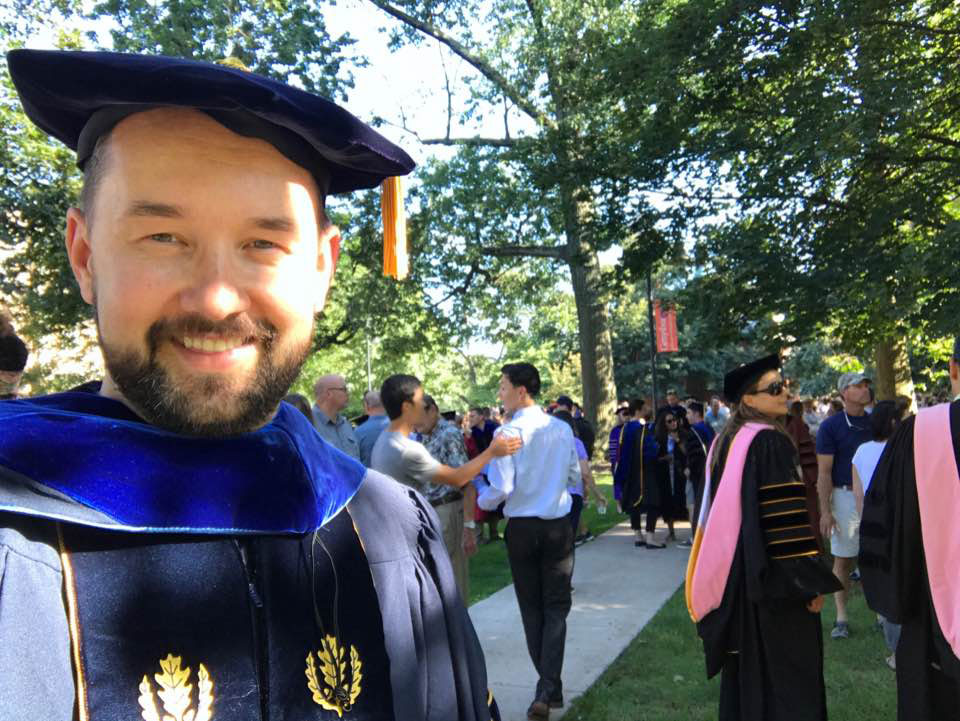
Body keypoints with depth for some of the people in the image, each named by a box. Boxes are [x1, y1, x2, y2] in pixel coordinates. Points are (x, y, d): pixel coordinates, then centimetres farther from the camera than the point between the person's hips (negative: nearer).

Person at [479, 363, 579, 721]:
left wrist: (481, 502, 2)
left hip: (521, 528, -2)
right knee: (556, 607, 10)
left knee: (531, 609, 14)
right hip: (558, 526, 2)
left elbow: (501, 489, -18)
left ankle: (549, 686, 22)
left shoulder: (509, 433, -15)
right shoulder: (563, 429, -3)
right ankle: (547, 690, 1)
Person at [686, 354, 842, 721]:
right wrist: (810, 579, -16)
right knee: (785, 670, 4)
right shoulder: (771, 442, -18)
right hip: (774, 576, -8)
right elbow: (789, 518, -22)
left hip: (735, 572, 8)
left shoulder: (726, 441, 7)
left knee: (748, 663, 18)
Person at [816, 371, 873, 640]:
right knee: (843, 559, 3)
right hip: (844, 496, -3)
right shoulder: (830, 426, -5)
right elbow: (824, 472, -7)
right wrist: (825, 511, -11)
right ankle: (841, 618, 11)